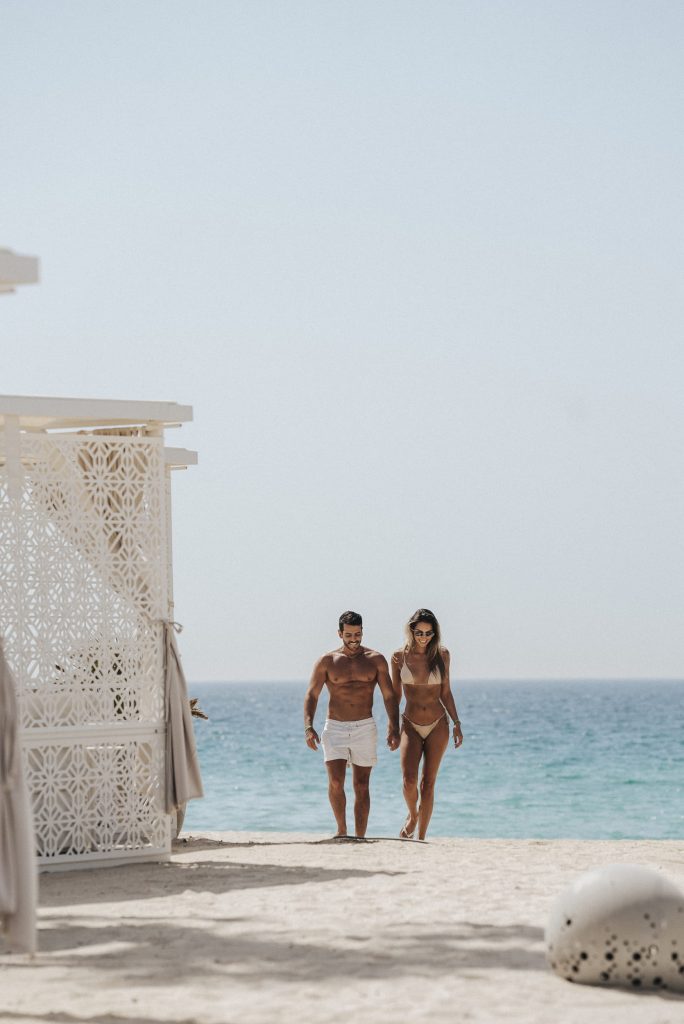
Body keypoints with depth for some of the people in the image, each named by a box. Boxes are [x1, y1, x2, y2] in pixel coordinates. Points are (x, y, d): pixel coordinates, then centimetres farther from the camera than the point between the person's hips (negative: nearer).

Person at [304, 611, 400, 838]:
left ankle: (360, 838, 7)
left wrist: (394, 728, -8)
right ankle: (341, 830, 2)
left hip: (364, 728, 1)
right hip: (335, 728, -1)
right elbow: (311, 695, -2)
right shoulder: (327, 662, 3)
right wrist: (308, 727, -16)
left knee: (361, 786, 2)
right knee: (335, 782, -15)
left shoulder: (375, 660, 5)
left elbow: (389, 696, 4)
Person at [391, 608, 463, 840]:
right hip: (411, 726, -1)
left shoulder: (442, 655, 0)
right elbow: (395, 695, 6)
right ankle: (412, 816, 15)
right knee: (409, 781, -16)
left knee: (428, 783, 1)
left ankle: (421, 838, 9)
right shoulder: (400, 656, -2)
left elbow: (446, 693, 6)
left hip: (437, 726, 1)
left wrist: (456, 723, 2)